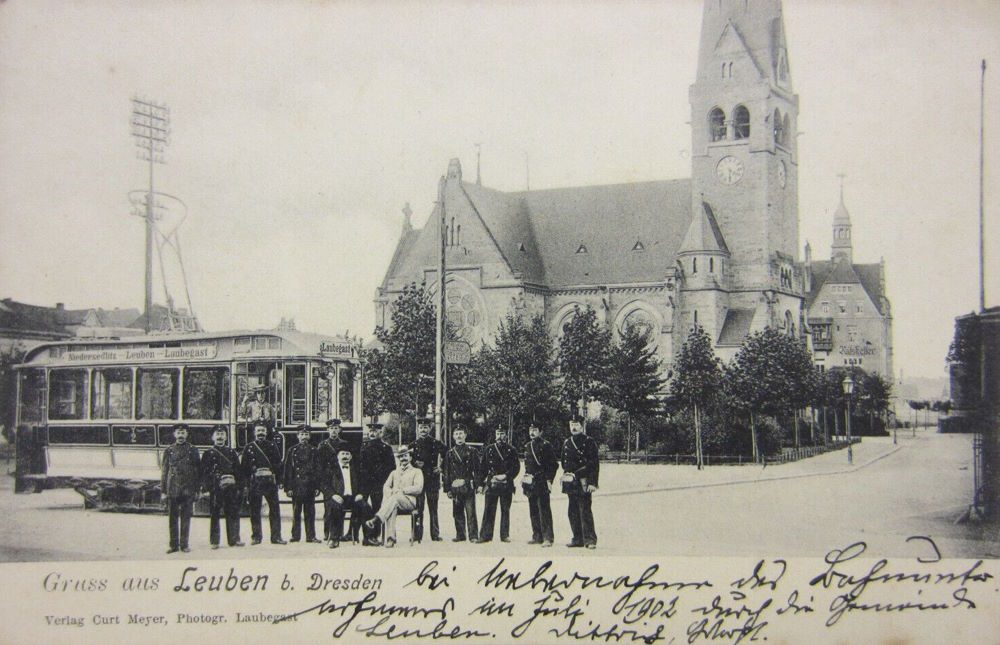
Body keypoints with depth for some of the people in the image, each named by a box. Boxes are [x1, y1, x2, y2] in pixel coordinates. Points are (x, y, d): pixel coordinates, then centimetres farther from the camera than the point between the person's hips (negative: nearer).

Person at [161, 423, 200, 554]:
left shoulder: (192, 450, 6)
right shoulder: (169, 450, 7)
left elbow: (198, 470, 6)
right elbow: (164, 471, 8)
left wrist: (196, 488, 0)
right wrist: (163, 489, 2)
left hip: (188, 489, -1)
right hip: (172, 489, 1)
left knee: (186, 517, 2)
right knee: (172, 518, 3)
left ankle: (184, 544, 9)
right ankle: (174, 544, 9)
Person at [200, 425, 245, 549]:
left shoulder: (232, 452, 15)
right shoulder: (208, 454, 6)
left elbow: (239, 471, 13)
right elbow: (204, 473, 0)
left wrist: (240, 487, 5)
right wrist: (206, 487, -10)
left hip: (231, 487, 3)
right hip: (215, 488, -3)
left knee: (233, 513, 3)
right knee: (215, 515, -1)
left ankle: (234, 539, 9)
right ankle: (214, 541, 4)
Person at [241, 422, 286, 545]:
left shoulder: (272, 446, 12)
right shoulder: (248, 447, 9)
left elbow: (278, 463, 10)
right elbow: (243, 467, 6)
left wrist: (270, 471, -4)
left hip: (270, 481, 1)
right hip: (255, 482, -1)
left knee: (274, 509, -2)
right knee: (255, 510, 1)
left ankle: (276, 536, 3)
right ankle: (256, 537, 9)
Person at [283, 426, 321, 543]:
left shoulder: (313, 450, 10)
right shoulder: (293, 450, 6)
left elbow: (317, 469, 9)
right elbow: (288, 470, 3)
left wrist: (317, 486, 2)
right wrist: (288, 487, -4)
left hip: (310, 485, 1)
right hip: (296, 484, -1)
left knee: (310, 512, 3)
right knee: (296, 512, 2)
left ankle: (311, 536, 7)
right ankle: (295, 536, 8)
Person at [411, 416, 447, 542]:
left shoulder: (435, 443, 3)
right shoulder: (414, 444, 8)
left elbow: (446, 452, 10)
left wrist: (439, 466, 5)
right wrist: (415, 463, -7)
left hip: (433, 477, -1)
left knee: (433, 507, 3)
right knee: (418, 506, -1)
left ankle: (435, 534, 7)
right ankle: (417, 534, 3)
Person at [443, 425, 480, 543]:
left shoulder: (471, 451, 4)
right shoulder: (450, 453, 10)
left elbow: (476, 470, 3)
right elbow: (446, 472, 11)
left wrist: (476, 484, -4)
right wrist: (448, 488, 5)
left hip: (468, 486, -3)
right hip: (455, 487, 3)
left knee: (470, 511, -5)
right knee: (457, 512, 6)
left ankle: (473, 535, -3)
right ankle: (460, 535, 14)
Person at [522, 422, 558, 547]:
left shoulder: (546, 445, -6)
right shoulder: (527, 447, 16)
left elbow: (554, 464, -8)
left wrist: (549, 479, -12)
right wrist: (526, 477, 15)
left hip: (542, 483, -7)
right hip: (530, 483, 7)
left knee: (544, 510, -9)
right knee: (533, 511, 9)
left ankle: (548, 538, -9)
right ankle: (537, 537, 16)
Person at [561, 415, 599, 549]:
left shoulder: (589, 442, -2)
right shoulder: (566, 443, 14)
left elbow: (594, 464, -6)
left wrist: (592, 483, -13)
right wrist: (565, 476, 8)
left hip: (583, 483, -6)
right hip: (570, 483, 6)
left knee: (585, 511, -10)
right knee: (573, 512, 7)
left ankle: (590, 540, -9)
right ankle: (577, 538, 15)